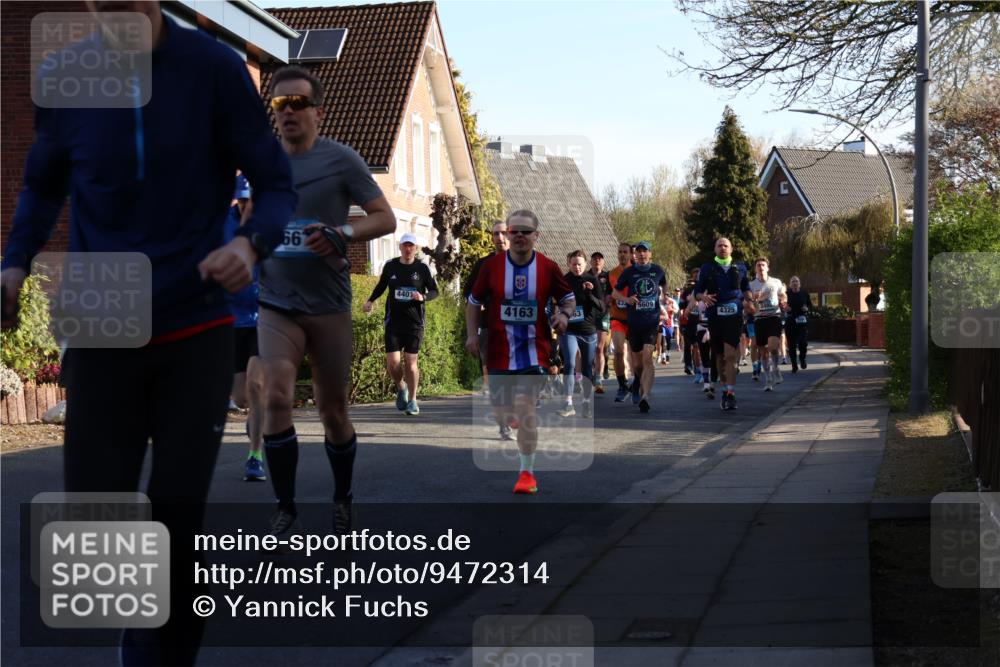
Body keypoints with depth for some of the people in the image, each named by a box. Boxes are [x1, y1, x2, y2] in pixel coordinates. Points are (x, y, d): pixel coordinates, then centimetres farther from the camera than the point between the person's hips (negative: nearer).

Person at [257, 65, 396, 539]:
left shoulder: (341, 160, -5)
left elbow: (386, 218, -7)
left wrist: (342, 234, -22)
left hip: (329, 306, -2)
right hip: (276, 305, 2)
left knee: (333, 411, 8)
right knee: (277, 398, -18)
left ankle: (342, 501, 30)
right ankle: (284, 509, -5)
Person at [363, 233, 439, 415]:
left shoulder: (422, 268, 1)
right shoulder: (390, 266, 6)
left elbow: (434, 291, 6)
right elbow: (381, 286, 21)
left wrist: (423, 297, -14)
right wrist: (370, 301, 6)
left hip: (414, 323, -1)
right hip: (393, 321, 2)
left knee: (411, 363, -2)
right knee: (392, 362, -6)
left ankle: (412, 400, 14)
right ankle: (401, 388, 25)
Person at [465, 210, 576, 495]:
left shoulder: (548, 268, -3)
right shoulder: (491, 266, -1)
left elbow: (568, 298, 9)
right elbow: (474, 302, 9)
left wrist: (564, 314, -13)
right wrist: (472, 335, -1)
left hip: (534, 351, -2)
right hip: (499, 352, 3)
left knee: (525, 408, -17)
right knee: (503, 412, 10)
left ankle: (527, 472, -7)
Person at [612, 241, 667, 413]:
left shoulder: (658, 270, 5)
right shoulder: (629, 272, 2)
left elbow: (664, 286, 25)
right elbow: (615, 292, 9)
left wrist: (659, 293, 7)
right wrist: (626, 299, -9)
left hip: (652, 320, -1)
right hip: (633, 320, 1)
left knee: (647, 357, -18)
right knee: (637, 361, 10)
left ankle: (645, 396, -25)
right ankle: (638, 380, 44)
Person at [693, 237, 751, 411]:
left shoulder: (740, 267, 10)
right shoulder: (707, 268, 8)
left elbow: (746, 288, 23)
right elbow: (697, 291, 10)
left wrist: (749, 300, 4)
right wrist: (703, 297, -12)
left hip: (734, 314, -2)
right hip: (715, 316, 2)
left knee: (730, 354, -15)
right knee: (720, 356, 10)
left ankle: (730, 393, -19)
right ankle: (725, 389, 27)